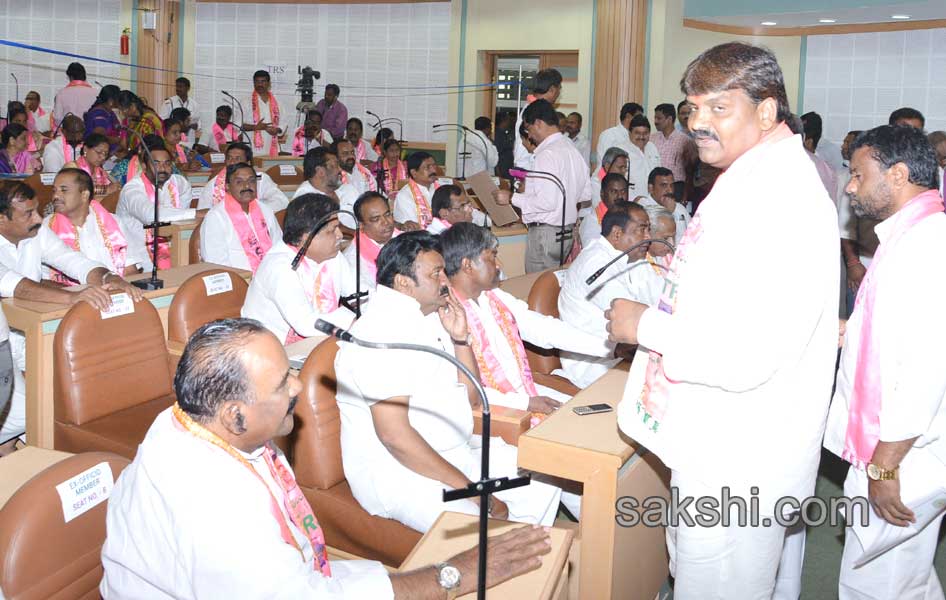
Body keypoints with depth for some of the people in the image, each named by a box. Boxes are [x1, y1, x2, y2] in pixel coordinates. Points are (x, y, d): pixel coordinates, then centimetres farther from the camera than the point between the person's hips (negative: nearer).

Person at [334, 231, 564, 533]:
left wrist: (460, 338, 0)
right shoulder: (380, 331, -17)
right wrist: (472, 491, -22)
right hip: (399, 472, -10)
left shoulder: (432, 318, 11)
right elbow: (394, 434, -24)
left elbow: (471, 398, 15)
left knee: (544, 481, 3)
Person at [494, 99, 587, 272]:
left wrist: (512, 198, -12)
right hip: (567, 230, 9)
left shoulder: (548, 154, -17)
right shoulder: (571, 149, 10)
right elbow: (585, 195, 16)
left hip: (546, 231, -9)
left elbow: (547, 202, -22)